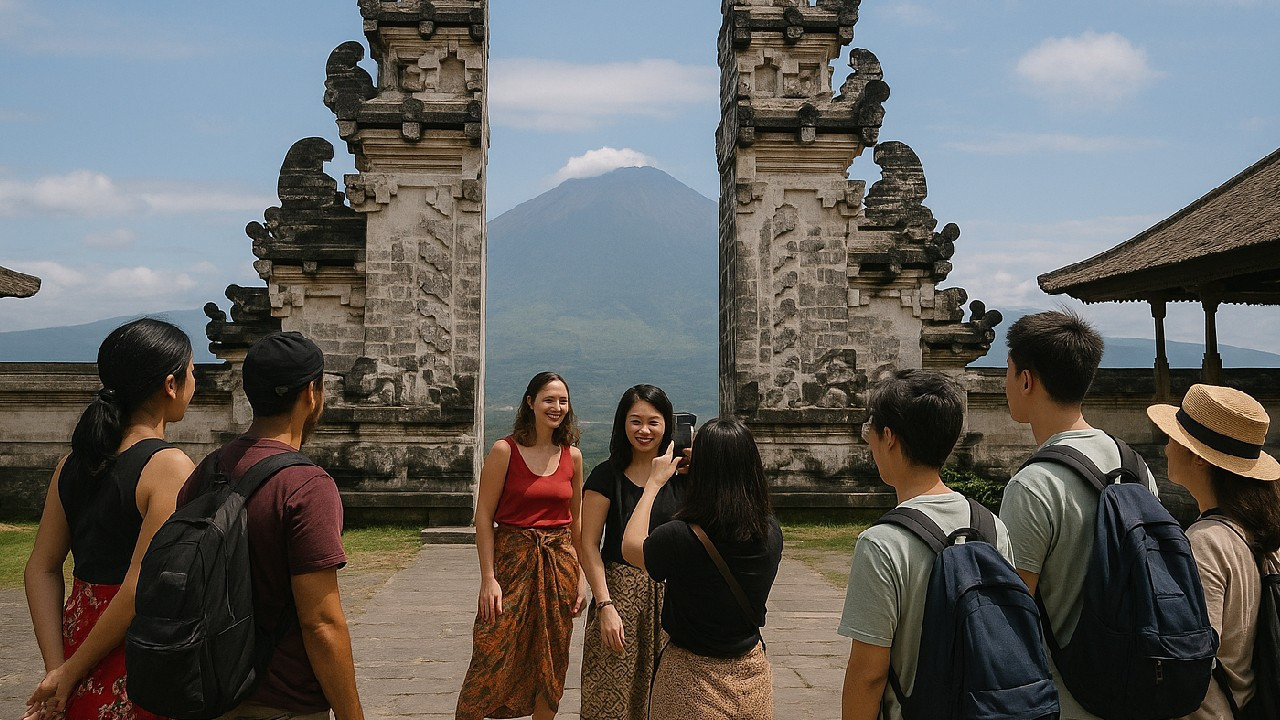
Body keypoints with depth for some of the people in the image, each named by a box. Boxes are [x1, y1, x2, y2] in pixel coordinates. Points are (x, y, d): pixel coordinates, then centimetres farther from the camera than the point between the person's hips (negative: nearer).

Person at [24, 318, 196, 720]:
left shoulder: (73, 462, 4)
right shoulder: (169, 466, -18)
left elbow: (41, 570, 4)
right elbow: (139, 588, -21)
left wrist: (56, 666, 0)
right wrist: (70, 673, -10)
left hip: (79, 631, 7)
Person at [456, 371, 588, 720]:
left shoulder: (572, 455, 5)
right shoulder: (505, 451, -7)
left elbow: (576, 519, 11)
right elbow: (483, 517, -7)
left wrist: (581, 575, 6)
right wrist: (488, 578, -12)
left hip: (559, 563, 4)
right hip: (512, 560, -4)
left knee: (551, 662, 11)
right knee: (492, 659, -3)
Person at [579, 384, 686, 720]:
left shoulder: (682, 475, 4)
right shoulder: (607, 476, -3)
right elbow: (588, 546, -4)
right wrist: (605, 605, -12)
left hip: (671, 594, 2)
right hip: (621, 593, -2)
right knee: (612, 693, 1)